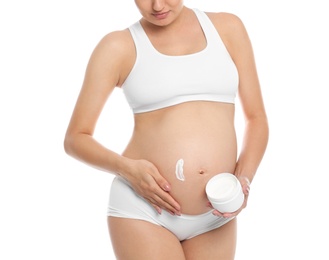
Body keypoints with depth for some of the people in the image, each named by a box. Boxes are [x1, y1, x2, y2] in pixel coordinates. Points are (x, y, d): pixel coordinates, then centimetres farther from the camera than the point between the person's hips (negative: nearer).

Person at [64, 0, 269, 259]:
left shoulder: (227, 27, 6)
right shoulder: (119, 46, -1)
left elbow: (256, 118, 8)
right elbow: (76, 138, 1)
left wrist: (243, 179, -8)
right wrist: (126, 168, -17)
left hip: (214, 216, 3)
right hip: (143, 209, -3)